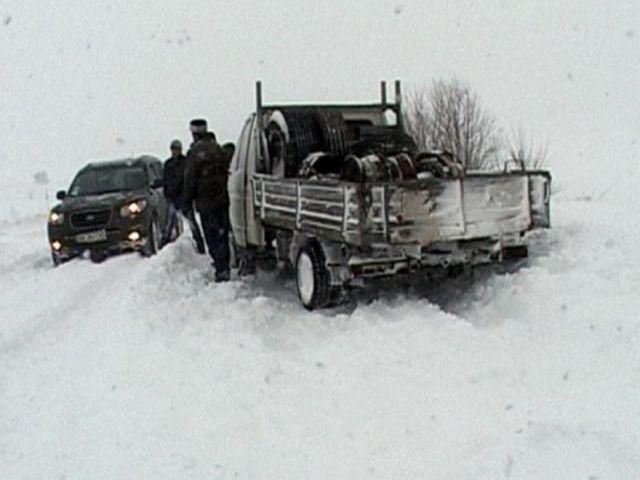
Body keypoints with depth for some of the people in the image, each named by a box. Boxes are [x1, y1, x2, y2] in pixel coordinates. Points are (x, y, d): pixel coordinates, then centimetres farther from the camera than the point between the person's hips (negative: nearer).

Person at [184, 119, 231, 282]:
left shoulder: (195, 152, -12)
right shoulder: (218, 149, 9)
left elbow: (190, 178, -11)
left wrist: (187, 198, 0)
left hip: (206, 201, -7)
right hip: (222, 199, 7)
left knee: (213, 236, -4)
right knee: (222, 233, 17)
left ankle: (222, 269, -9)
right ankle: (223, 264, 28)